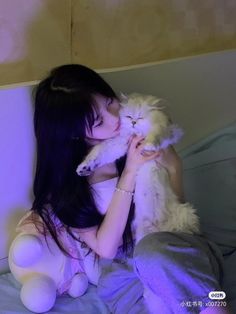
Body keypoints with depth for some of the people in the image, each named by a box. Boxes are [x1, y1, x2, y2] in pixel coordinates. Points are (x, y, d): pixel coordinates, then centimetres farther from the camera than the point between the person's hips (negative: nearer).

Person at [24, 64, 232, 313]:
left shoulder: (142, 131, 0)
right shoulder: (65, 180, -4)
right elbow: (106, 248, -12)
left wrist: (173, 166, -12)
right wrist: (130, 173, -16)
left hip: (177, 256, 1)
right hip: (124, 274, -1)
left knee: (151, 250, -35)